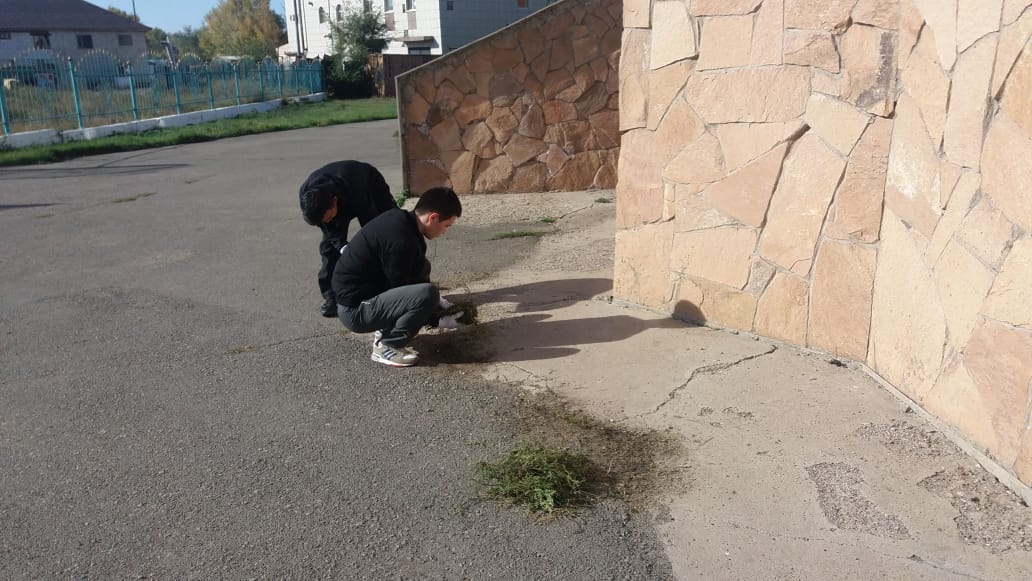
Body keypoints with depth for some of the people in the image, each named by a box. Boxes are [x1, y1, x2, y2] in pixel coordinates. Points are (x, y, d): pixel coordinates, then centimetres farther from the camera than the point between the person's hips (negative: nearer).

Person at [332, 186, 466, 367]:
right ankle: (387, 345, -5)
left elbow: (412, 276, 17)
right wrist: (438, 321, -7)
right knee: (427, 294, -25)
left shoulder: (400, 218, 3)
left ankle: (386, 329, 15)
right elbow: (402, 290, -17)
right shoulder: (401, 240, -25)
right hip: (355, 309, -10)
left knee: (421, 267, 15)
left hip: (354, 292, 10)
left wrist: (439, 303, 13)